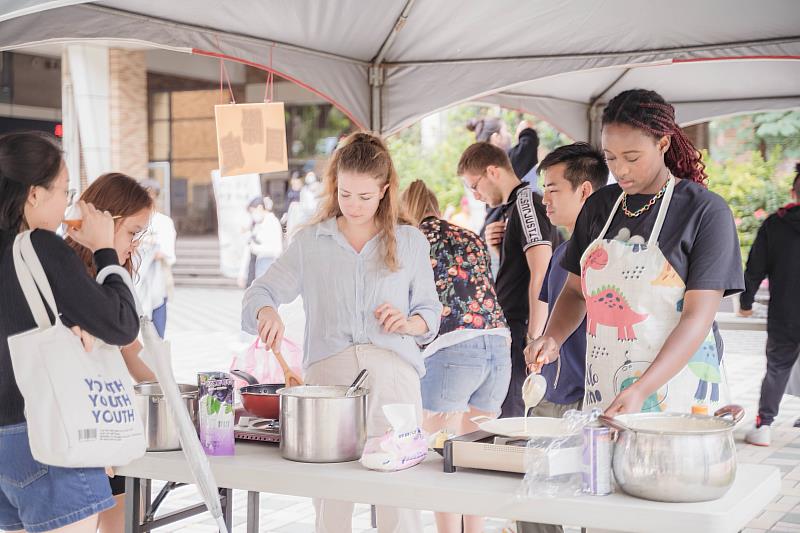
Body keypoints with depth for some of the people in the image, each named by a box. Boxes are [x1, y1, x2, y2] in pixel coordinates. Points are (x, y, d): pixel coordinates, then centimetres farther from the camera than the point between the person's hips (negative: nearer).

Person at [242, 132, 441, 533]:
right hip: (328, 374, 0)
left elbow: (430, 311, 16)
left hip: (392, 375, 0)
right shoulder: (310, 241, 13)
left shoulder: (410, 242, 13)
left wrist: (409, 323, -6)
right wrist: (267, 312, -13)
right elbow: (261, 292, 9)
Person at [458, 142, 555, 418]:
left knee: (508, 420, -8)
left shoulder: (526, 201, -12)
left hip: (520, 333, -10)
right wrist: (496, 247, 11)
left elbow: (541, 275, -21)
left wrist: (534, 338, -21)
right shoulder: (514, 207, 19)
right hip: (510, 330, 10)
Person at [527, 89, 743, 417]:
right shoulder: (599, 206, 9)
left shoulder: (706, 211, -8)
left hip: (677, 390, -4)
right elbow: (576, 290, 17)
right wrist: (552, 339, -5)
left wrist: (641, 391, -25)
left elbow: (698, 317, -14)